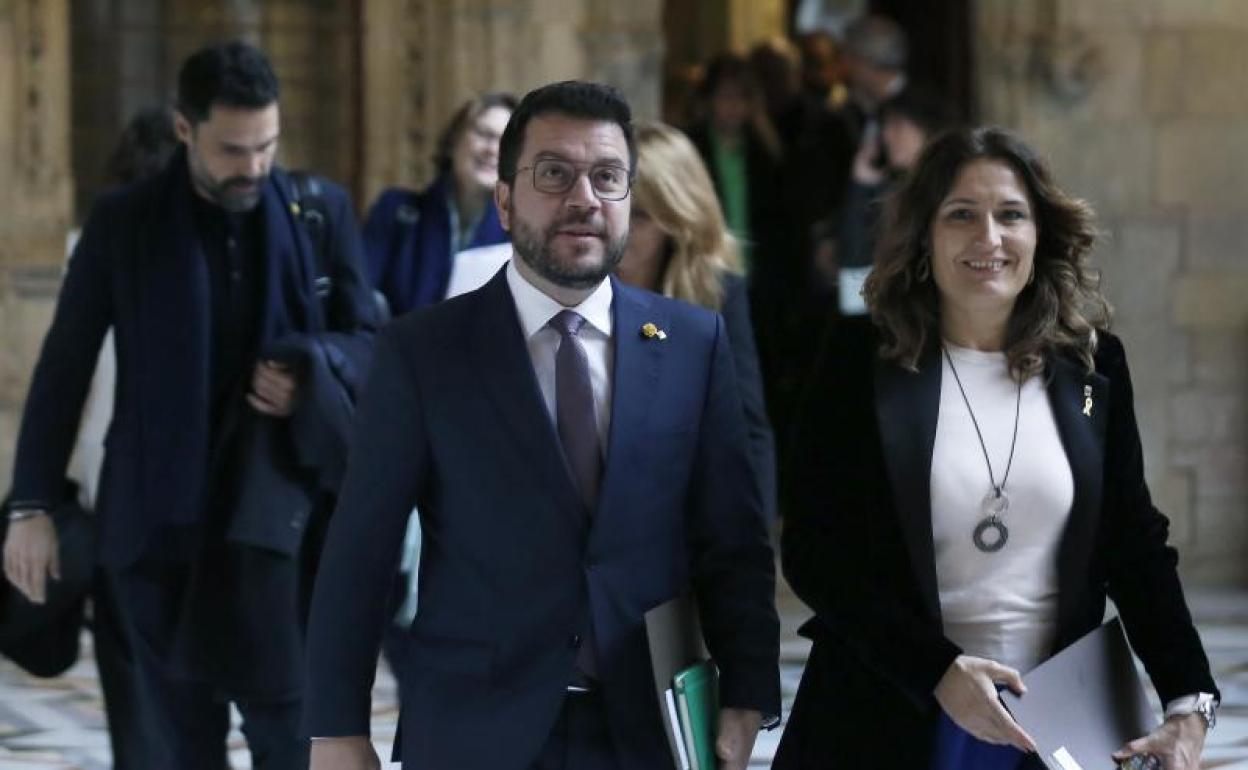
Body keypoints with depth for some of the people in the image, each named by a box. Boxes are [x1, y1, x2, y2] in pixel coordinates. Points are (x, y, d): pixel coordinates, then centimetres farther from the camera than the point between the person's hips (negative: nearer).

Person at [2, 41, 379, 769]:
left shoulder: (323, 211, 2)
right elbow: (64, 367, 3)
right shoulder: (123, 222, 0)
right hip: (159, 517, 0)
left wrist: (312, 368, -15)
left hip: (278, 511, 0)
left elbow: (368, 341, 9)